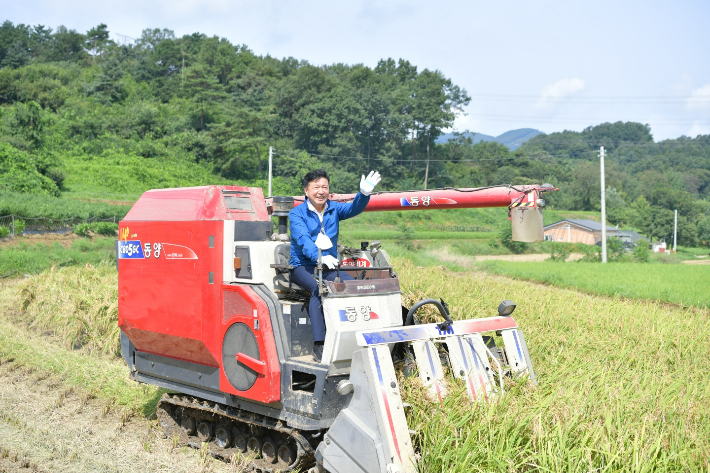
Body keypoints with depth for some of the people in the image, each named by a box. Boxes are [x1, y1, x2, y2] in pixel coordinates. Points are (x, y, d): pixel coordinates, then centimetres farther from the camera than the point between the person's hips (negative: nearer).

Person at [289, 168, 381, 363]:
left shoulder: (334, 209, 11)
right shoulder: (297, 213, -3)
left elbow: (353, 209, -9)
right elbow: (303, 239, -20)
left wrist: (364, 194, -32)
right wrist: (320, 257, -38)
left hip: (329, 266, 4)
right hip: (303, 266, -4)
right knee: (319, 288, -35)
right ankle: (319, 345, -38)